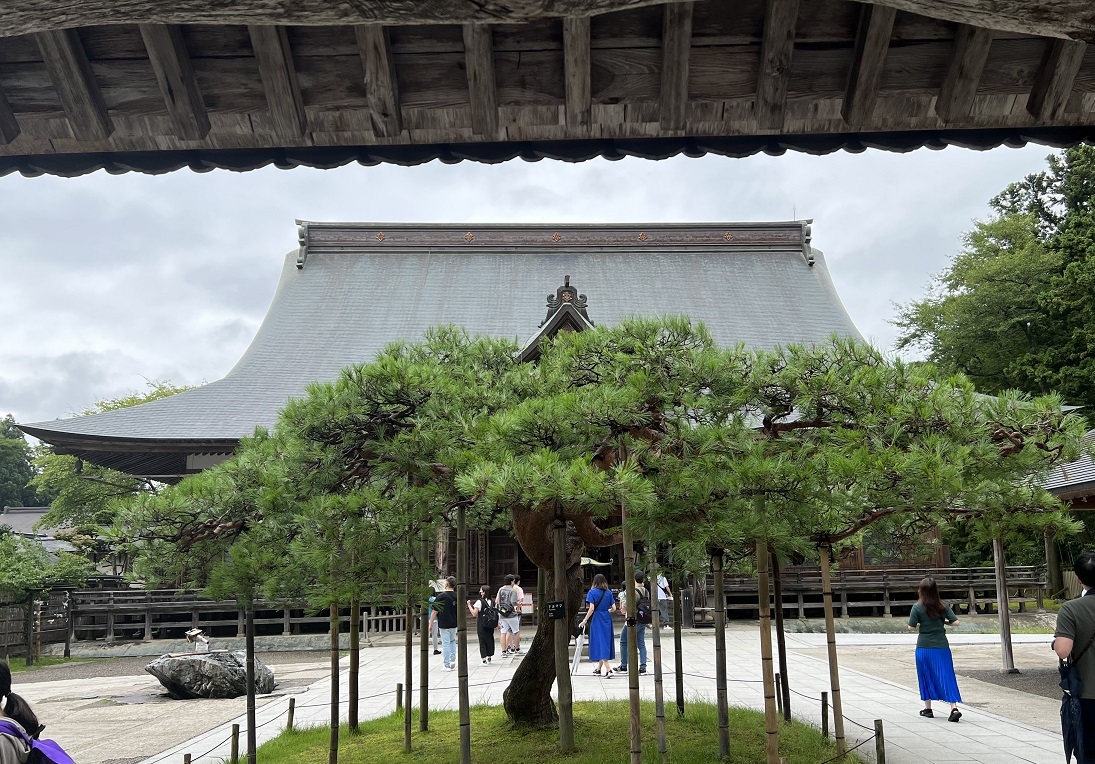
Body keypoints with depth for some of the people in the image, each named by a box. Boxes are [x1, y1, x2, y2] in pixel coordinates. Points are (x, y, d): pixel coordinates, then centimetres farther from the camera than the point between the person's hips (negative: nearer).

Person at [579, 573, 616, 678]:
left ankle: (608, 670, -17)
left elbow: (592, 608, -14)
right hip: (607, 619, 5)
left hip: (597, 619, -5)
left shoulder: (592, 592, -6)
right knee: (605, 642, 14)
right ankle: (599, 669, 25)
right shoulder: (609, 593, 6)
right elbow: (614, 608, 4)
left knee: (600, 643, -5)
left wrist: (585, 621, -9)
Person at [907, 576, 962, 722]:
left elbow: (911, 627, -10)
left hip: (923, 647, -1)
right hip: (942, 647, 1)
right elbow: (956, 622, -5)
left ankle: (928, 708, 21)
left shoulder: (917, 607, -9)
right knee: (946, 676, 2)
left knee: (926, 677, 13)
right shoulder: (943, 606, -2)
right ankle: (954, 708, -10)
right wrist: (943, 621, 13)